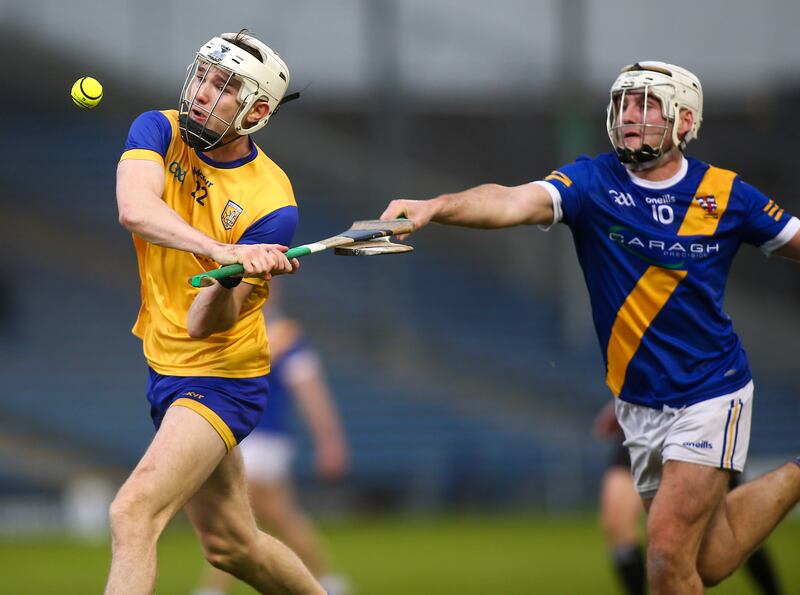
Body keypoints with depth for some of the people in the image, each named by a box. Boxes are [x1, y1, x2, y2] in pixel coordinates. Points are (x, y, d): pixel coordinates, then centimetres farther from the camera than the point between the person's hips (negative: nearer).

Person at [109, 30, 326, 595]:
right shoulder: (160, 131, -6)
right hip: (165, 370, 6)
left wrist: (228, 281, -42)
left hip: (220, 378, -6)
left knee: (134, 513, -24)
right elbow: (134, 208, -29)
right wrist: (221, 251, -44)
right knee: (231, 543, 18)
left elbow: (207, 324, -21)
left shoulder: (271, 204, -18)